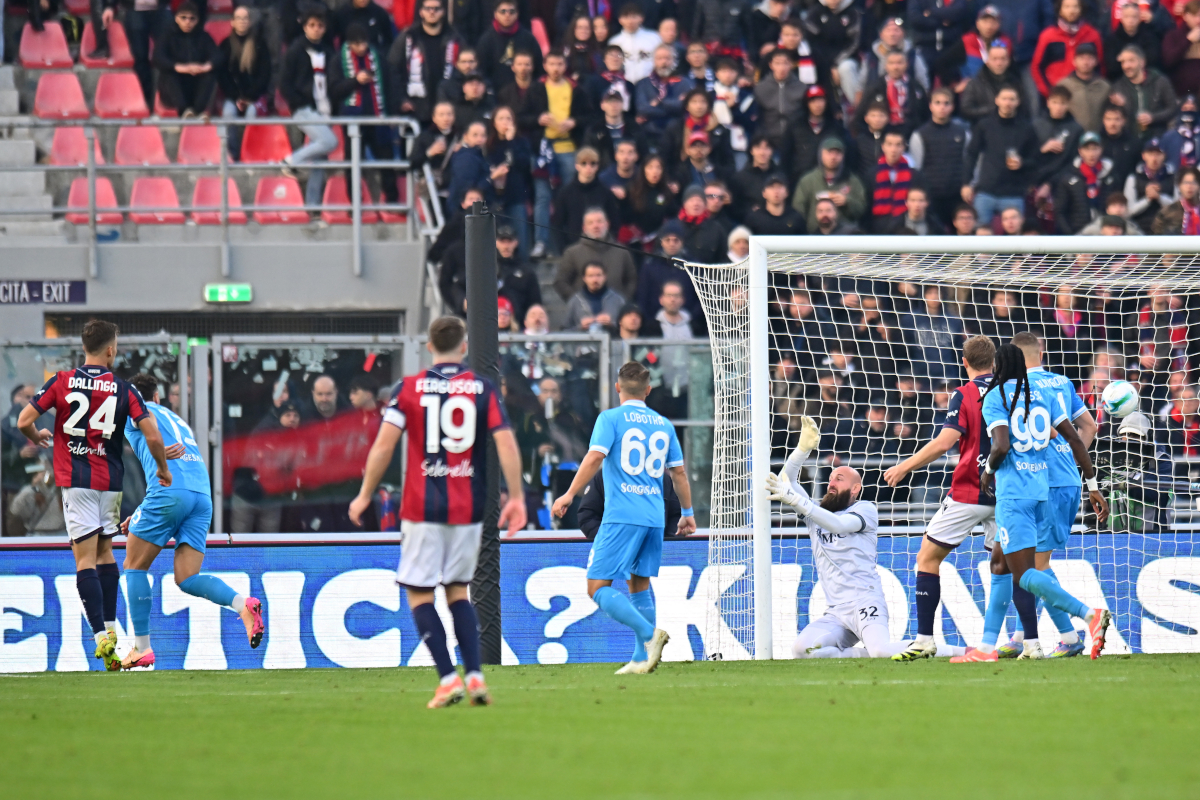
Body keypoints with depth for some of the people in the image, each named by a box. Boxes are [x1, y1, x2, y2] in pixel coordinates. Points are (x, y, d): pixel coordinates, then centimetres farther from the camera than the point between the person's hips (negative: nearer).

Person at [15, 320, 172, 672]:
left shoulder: (62, 381, -2)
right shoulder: (123, 389, -1)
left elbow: (24, 421, -5)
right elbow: (152, 435, -8)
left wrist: (37, 437, 18)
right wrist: (163, 469, 10)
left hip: (75, 480, -2)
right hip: (110, 481, 2)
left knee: (85, 557, -5)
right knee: (105, 552, 20)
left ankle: (101, 637, -17)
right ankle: (110, 627, 19)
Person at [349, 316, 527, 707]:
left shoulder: (408, 389, -1)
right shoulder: (483, 389, 2)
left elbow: (384, 444, -9)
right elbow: (506, 444, -6)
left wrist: (365, 495, -1)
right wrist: (516, 497, 0)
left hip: (423, 509, -3)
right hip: (469, 509, 3)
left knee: (419, 593, 4)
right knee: (457, 590, 17)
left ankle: (448, 679, -8)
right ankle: (475, 676, 5)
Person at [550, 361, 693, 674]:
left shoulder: (610, 418, -1)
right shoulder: (663, 425, 15)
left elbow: (595, 458, -14)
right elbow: (679, 472, 19)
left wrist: (570, 495, -13)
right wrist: (687, 513, 29)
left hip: (621, 516, -6)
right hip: (654, 518, 6)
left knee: (599, 587, -7)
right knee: (639, 586, 17)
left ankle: (649, 634, -26)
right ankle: (641, 659, 12)